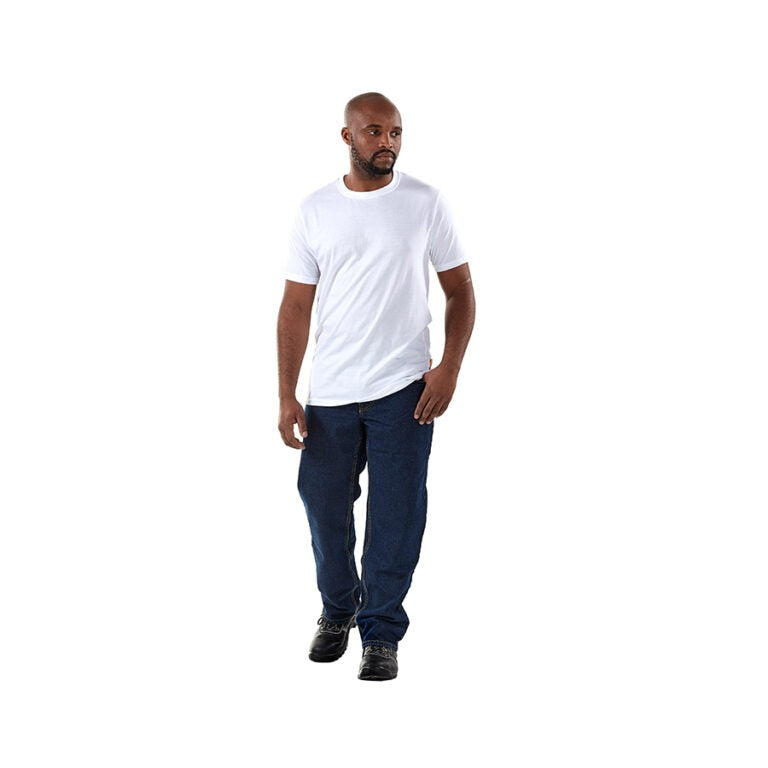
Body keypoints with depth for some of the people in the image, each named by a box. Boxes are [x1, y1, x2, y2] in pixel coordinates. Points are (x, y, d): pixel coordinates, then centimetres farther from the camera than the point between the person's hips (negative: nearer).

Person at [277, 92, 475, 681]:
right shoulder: (315, 210, 2)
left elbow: (460, 289, 4)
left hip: (403, 389, -2)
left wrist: (450, 369, -9)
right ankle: (338, 610, 34)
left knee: (395, 515, 1)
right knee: (325, 506, 11)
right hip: (330, 392, 2)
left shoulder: (424, 203, 0)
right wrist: (287, 397, -3)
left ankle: (381, 633, 14)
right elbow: (296, 307, 3)